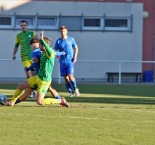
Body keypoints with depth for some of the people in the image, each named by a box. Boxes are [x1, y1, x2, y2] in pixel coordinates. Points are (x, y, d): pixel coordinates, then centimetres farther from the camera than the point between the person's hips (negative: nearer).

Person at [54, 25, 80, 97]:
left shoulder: (71, 39, 1)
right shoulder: (58, 41, 3)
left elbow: (76, 48, 10)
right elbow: (55, 50, 6)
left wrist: (75, 57, 1)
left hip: (70, 60, -2)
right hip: (62, 61, 2)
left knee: (70, 76, -15)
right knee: (65, 77, 1)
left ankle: (75, 88, 6)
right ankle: (71, 92, 11)